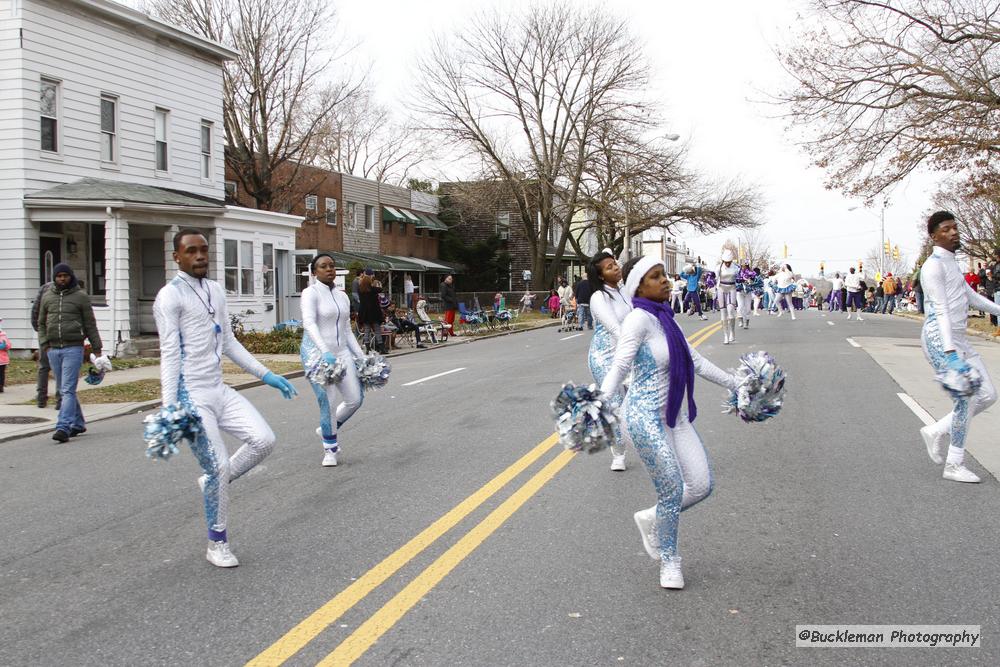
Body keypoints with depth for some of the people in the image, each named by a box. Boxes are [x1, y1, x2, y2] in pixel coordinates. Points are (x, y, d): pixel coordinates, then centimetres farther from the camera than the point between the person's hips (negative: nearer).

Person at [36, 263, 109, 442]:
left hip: (73, 349, -5)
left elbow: (90, 325, 3)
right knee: (64, 390, 10)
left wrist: (97, 349, 1)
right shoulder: (47, 297, 12)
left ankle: (63, 428, -16)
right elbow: (41, 323, 18)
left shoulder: (81, 296, 2)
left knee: (68, 390, -11)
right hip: (53, 350, 5)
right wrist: (44, 344, 4)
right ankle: (78, 423, 22)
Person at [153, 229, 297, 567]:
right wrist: (169, 409, -22)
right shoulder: (170, 296, -9)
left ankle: (213, 483, 17)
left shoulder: (215, 291, 14)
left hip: (220, 391, 7)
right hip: (192, 396, -7)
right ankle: (217, 545, 11)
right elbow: (170, 354, -15)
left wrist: (266, 374, 17)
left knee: (264, 440, -7)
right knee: (218, 466, -7)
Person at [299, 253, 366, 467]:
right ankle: (330, 449, 11)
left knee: (355, 399, 0)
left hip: (341, 352, 6)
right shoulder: (310, 293, -7)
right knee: (328, 402, -9)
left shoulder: (342, 296, 14)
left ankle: (328, 430, 27)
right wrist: (325, 351, -35)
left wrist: (361, 356, 12)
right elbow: (309, 324, -22)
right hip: (316, 353, -6)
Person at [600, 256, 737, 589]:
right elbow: (620, 365, -25)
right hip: (646, 418, -8)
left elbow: (694, 360, 18)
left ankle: (651, 520, 30)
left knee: (701, 486, 5)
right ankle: (669, 561, 22)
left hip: (675, 415, 8)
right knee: (672, 491, -1)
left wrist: (734, 383, 26)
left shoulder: (664, 317, 8)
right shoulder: (639, 318, -16)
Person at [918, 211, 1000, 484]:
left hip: (958, 339, 9)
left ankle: (936, 431, 16)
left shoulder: (951, 263, 19)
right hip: (939, 339, -9)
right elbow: (941, 310, -20)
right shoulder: (934, 265, -11)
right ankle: (954, 465, -1)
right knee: (964, 398, -11)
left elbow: (971, 296, 30)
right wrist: (950, 352, -27)